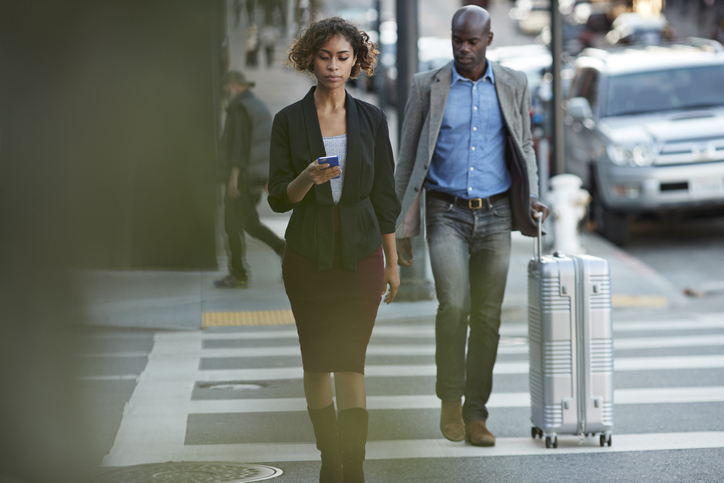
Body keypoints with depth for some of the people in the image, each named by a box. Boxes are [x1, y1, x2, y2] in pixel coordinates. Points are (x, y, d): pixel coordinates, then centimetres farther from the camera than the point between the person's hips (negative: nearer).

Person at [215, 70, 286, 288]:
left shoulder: (239, 109, -15)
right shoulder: (260, 107, 15)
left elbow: (239, 144, -23)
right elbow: (267, 145, 18)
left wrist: (234, 176, -25)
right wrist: (268, 178, 22)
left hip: (242, 177, -9)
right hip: (258, 176, 9)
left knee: (233, 225, 0)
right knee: (250, 224, 16)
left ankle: (238, 276, 6)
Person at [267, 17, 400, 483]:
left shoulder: (371, 119, 3)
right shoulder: (289, 120, 0)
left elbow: (385, 195, 7)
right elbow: (279, 198, -2)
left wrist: (392, 262, 6)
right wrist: (308, 179, -22)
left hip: (360, 254, 0)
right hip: (308, 256, 1)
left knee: (350, 362, -8)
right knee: (317, 362, 6)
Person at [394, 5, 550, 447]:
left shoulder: (513, 85, 5)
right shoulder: (428, 87, 0)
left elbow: (524, 147, 15)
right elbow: (409, 159, 4)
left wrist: (531, 198, -3)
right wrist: (404, 227, 1)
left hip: (495, 215, 2)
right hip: (446, 214, -2)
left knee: (487, 317, 1)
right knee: (453, 304, -20)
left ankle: (475, 415, 10)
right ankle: (450, 399, -1)